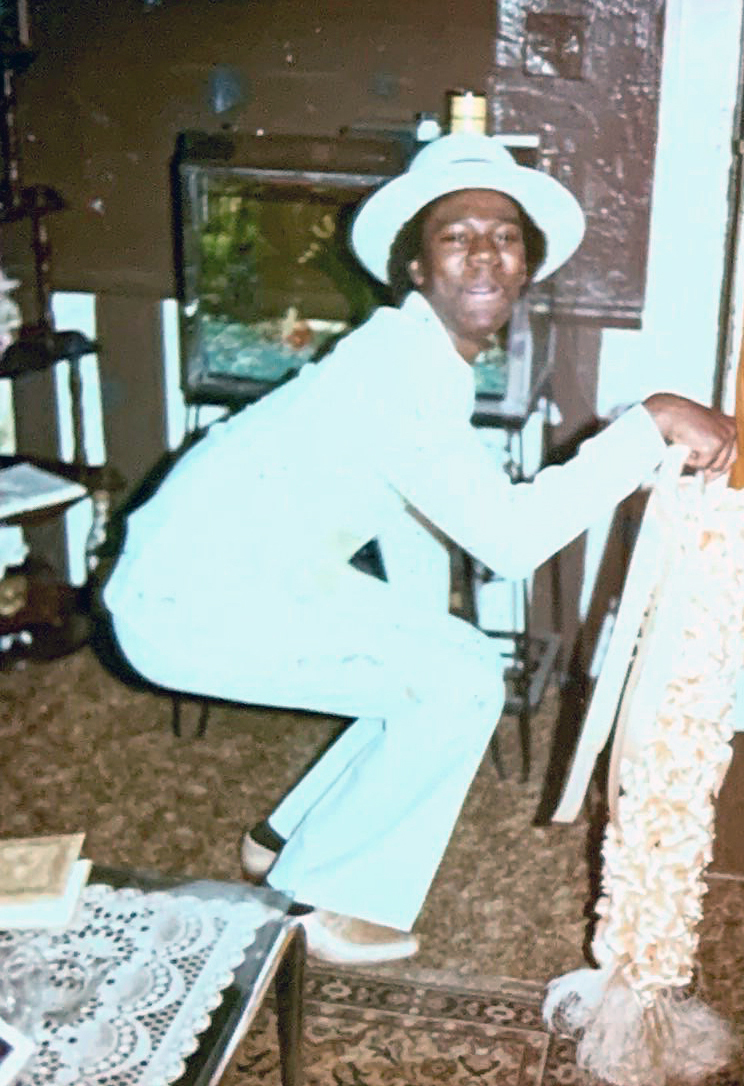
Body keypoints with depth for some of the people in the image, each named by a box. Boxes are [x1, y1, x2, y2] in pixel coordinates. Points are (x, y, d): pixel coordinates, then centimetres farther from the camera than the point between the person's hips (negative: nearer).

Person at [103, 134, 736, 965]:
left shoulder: (425, 353, 6)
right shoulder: (402, 367, -26)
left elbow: (416, 523, 16)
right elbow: (512, 536, -36)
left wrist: (425, 654, 22)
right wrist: (652, 422, -31)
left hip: (250, 573, 10)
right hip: (194, 601, -10)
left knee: (439, 680, 14)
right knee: (462, 681, -12)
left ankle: (291, 841, 29)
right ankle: (323, 903, 3)